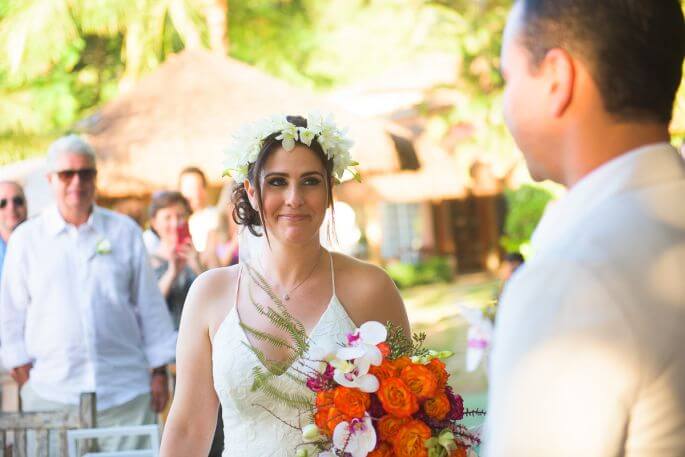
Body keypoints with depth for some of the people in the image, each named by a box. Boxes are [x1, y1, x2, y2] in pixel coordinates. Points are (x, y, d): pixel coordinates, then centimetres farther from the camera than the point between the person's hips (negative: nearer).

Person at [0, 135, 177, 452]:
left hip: (125, 390, 1)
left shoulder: (125, 232, 7)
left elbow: (150, 305, 10)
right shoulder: (26, 238, 6)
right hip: (51, 394, 0)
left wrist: (159, 372, 8)